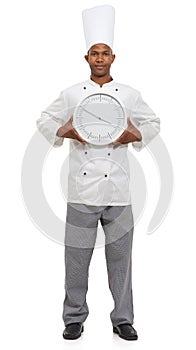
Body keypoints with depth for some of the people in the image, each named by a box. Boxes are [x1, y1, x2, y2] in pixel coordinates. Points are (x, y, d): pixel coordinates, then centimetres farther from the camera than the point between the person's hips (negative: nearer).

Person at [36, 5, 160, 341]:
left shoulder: (130, 95, 7)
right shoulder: (71, 94, 5)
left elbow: (152, 123, 16)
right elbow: (45, 121, 13)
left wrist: (135, 136, -5)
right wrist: (64, 132, -8)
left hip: (118, 190, 1)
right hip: (82, 190, 0)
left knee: (120, 256, 7)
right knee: (77, 256, 6)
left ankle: (123, 319, 24)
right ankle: (74, 318, 24)